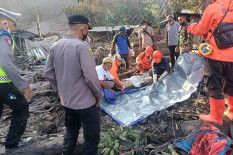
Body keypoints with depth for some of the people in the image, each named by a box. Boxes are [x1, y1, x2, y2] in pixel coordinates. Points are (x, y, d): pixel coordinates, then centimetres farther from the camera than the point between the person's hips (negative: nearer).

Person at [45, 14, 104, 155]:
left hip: (66, 100, 7)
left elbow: (49, 73, 7)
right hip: (85, 102, -7)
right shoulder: (82, 46, -21)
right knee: (92, 137, 10)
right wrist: (99, 94, -8)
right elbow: (91, 76, -24)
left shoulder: (55, 46, 1)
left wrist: (61, 89, 16)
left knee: (71, 131, 26)